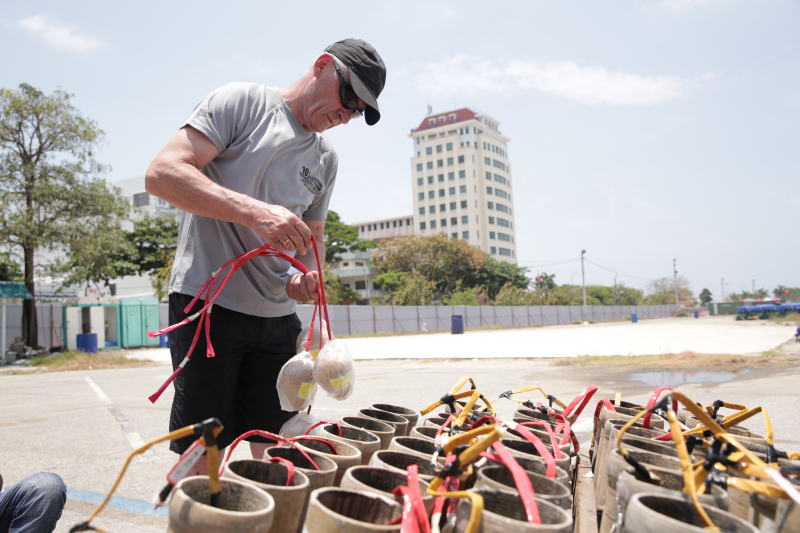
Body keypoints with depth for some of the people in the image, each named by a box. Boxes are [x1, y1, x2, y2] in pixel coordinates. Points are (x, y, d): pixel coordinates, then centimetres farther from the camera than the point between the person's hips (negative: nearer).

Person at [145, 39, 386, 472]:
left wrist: (305, 275, -1)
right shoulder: (242, 102, -2)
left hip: (277, 318, 6)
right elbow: (162, 174, -14)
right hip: (208, 304, -6)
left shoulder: (326, 160, 16)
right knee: (201, 459, -1)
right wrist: (256, 212, -26)